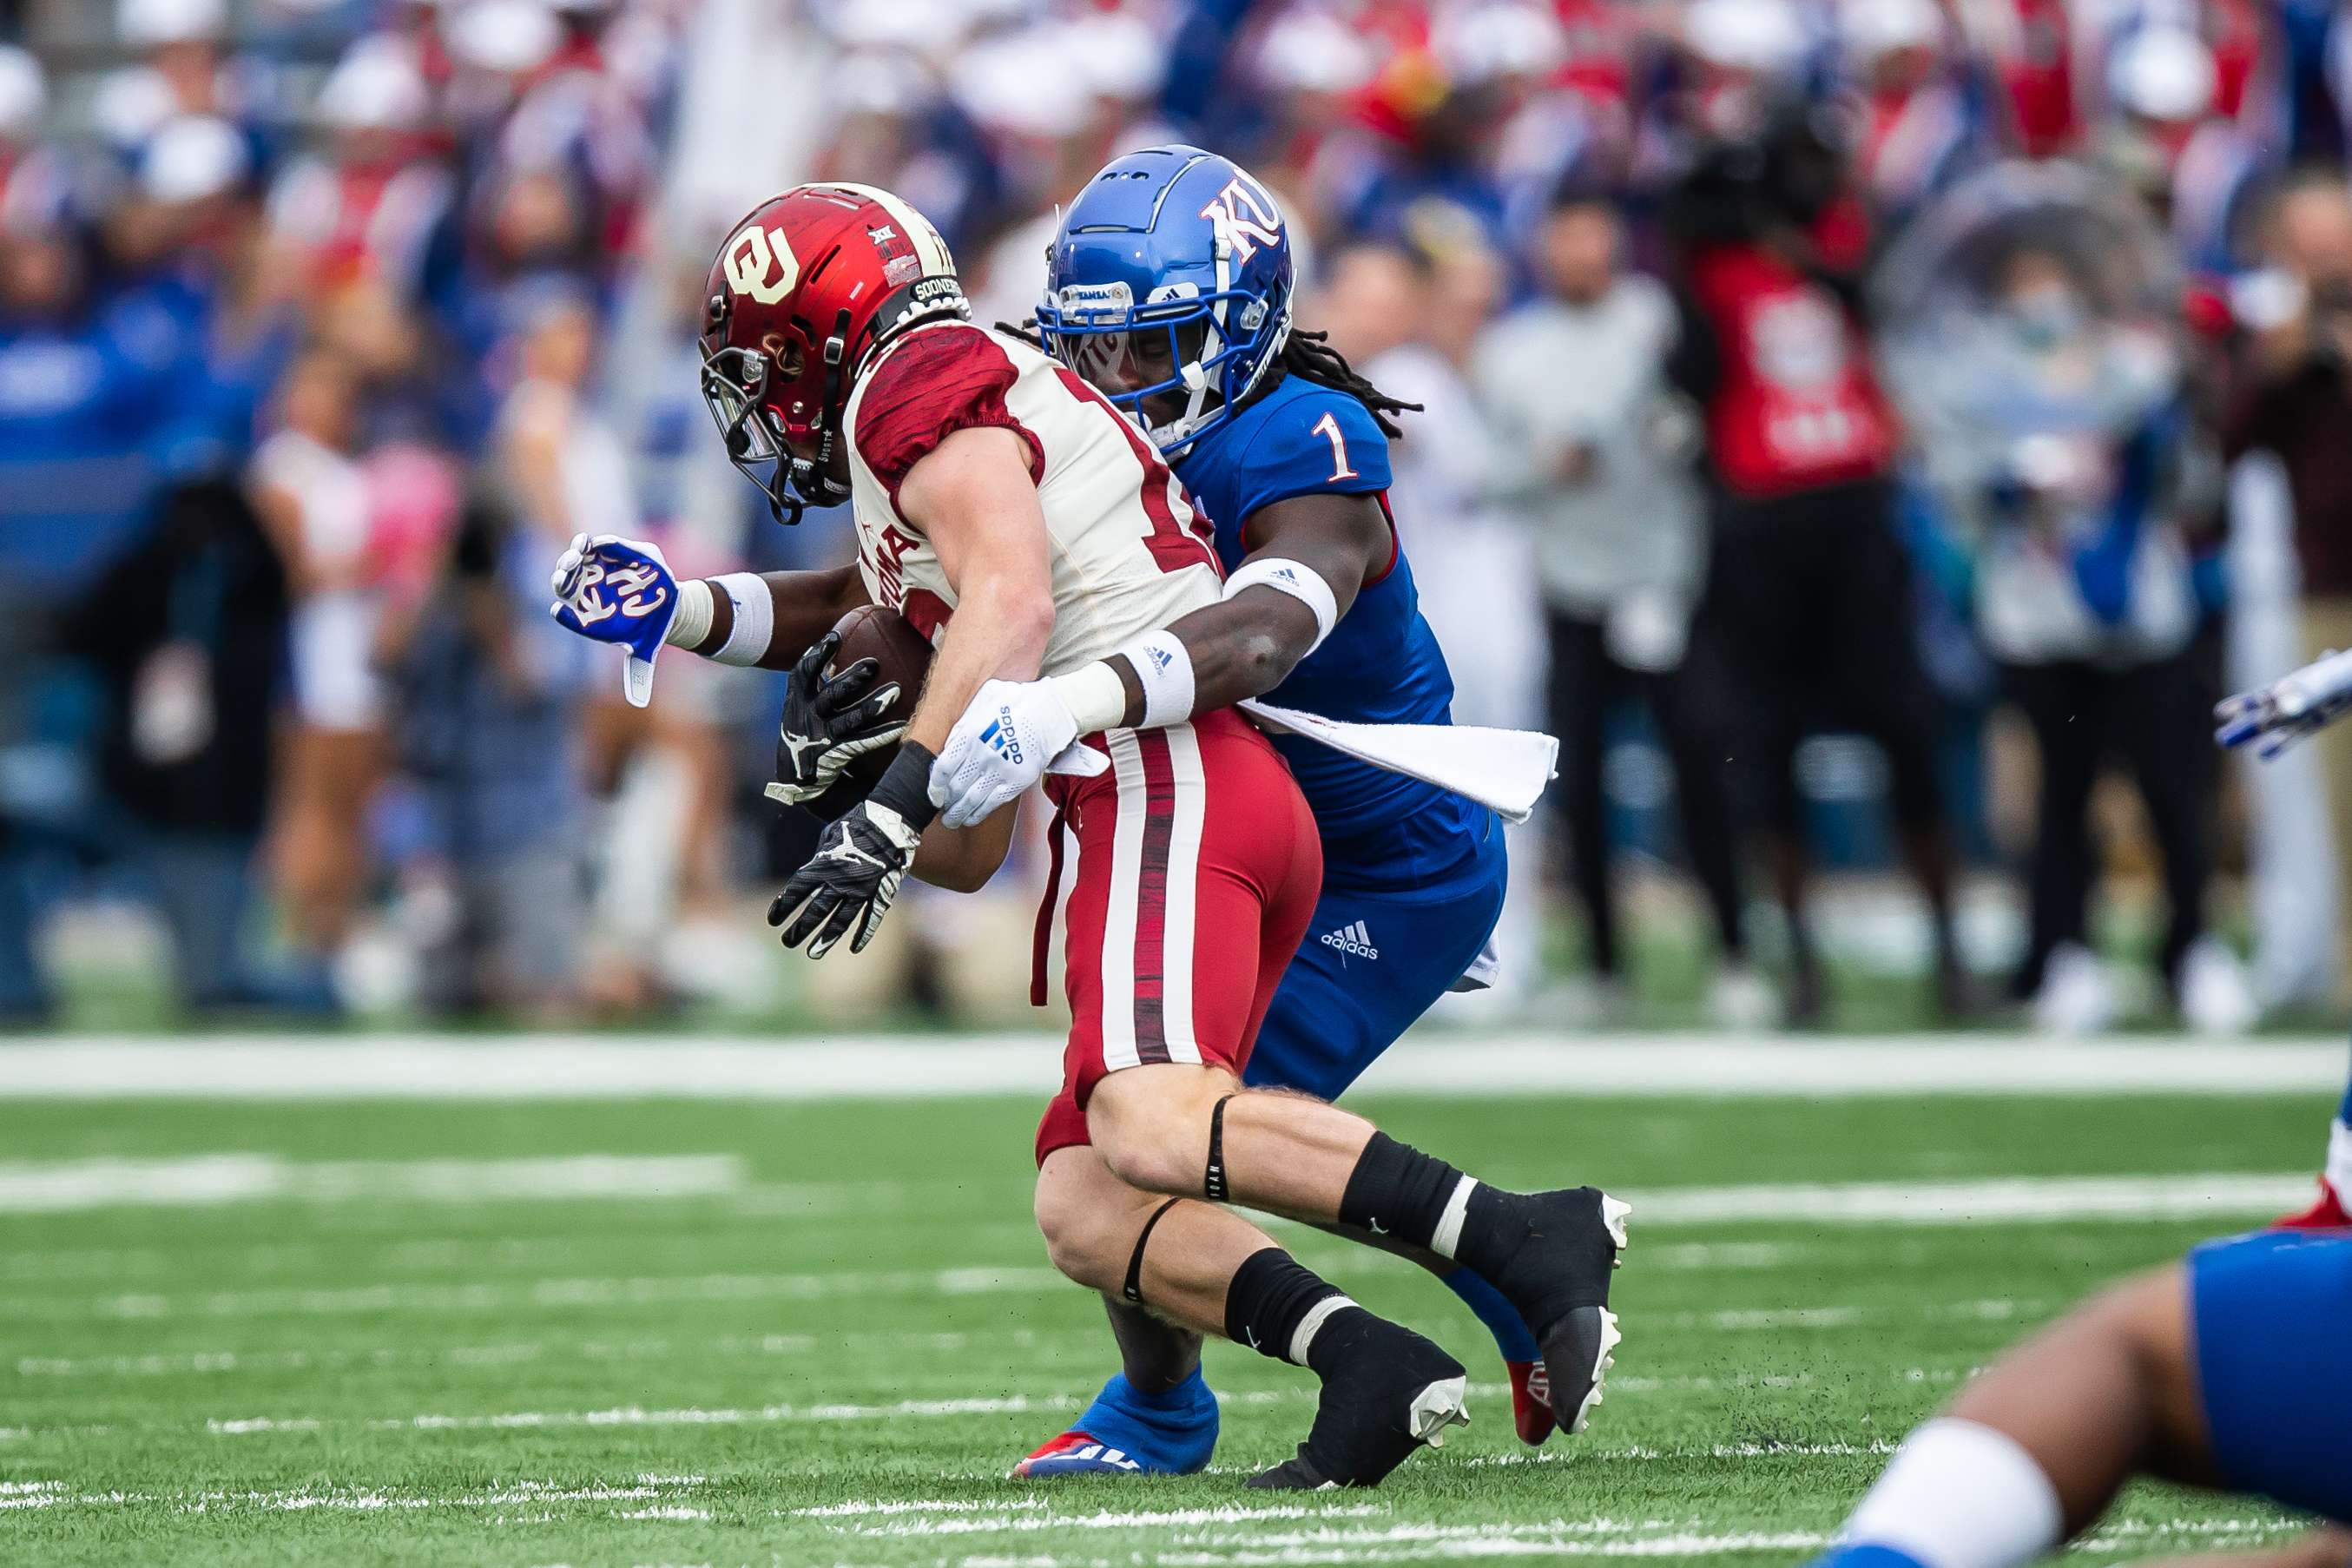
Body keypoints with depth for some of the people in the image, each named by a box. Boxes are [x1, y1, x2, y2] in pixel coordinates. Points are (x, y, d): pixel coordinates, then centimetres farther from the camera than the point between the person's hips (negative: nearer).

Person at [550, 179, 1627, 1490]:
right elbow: (972, 854, 33)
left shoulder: (923, 383, 4)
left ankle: (1529, 1242, -33)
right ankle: (1372, 1372, -19)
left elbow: (1012, 602, -16)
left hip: (1170, 785, -10)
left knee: (1153, 1128, -29)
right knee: (1083, 1210, -1)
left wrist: (892, 805, -20)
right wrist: (844, 758, 19)